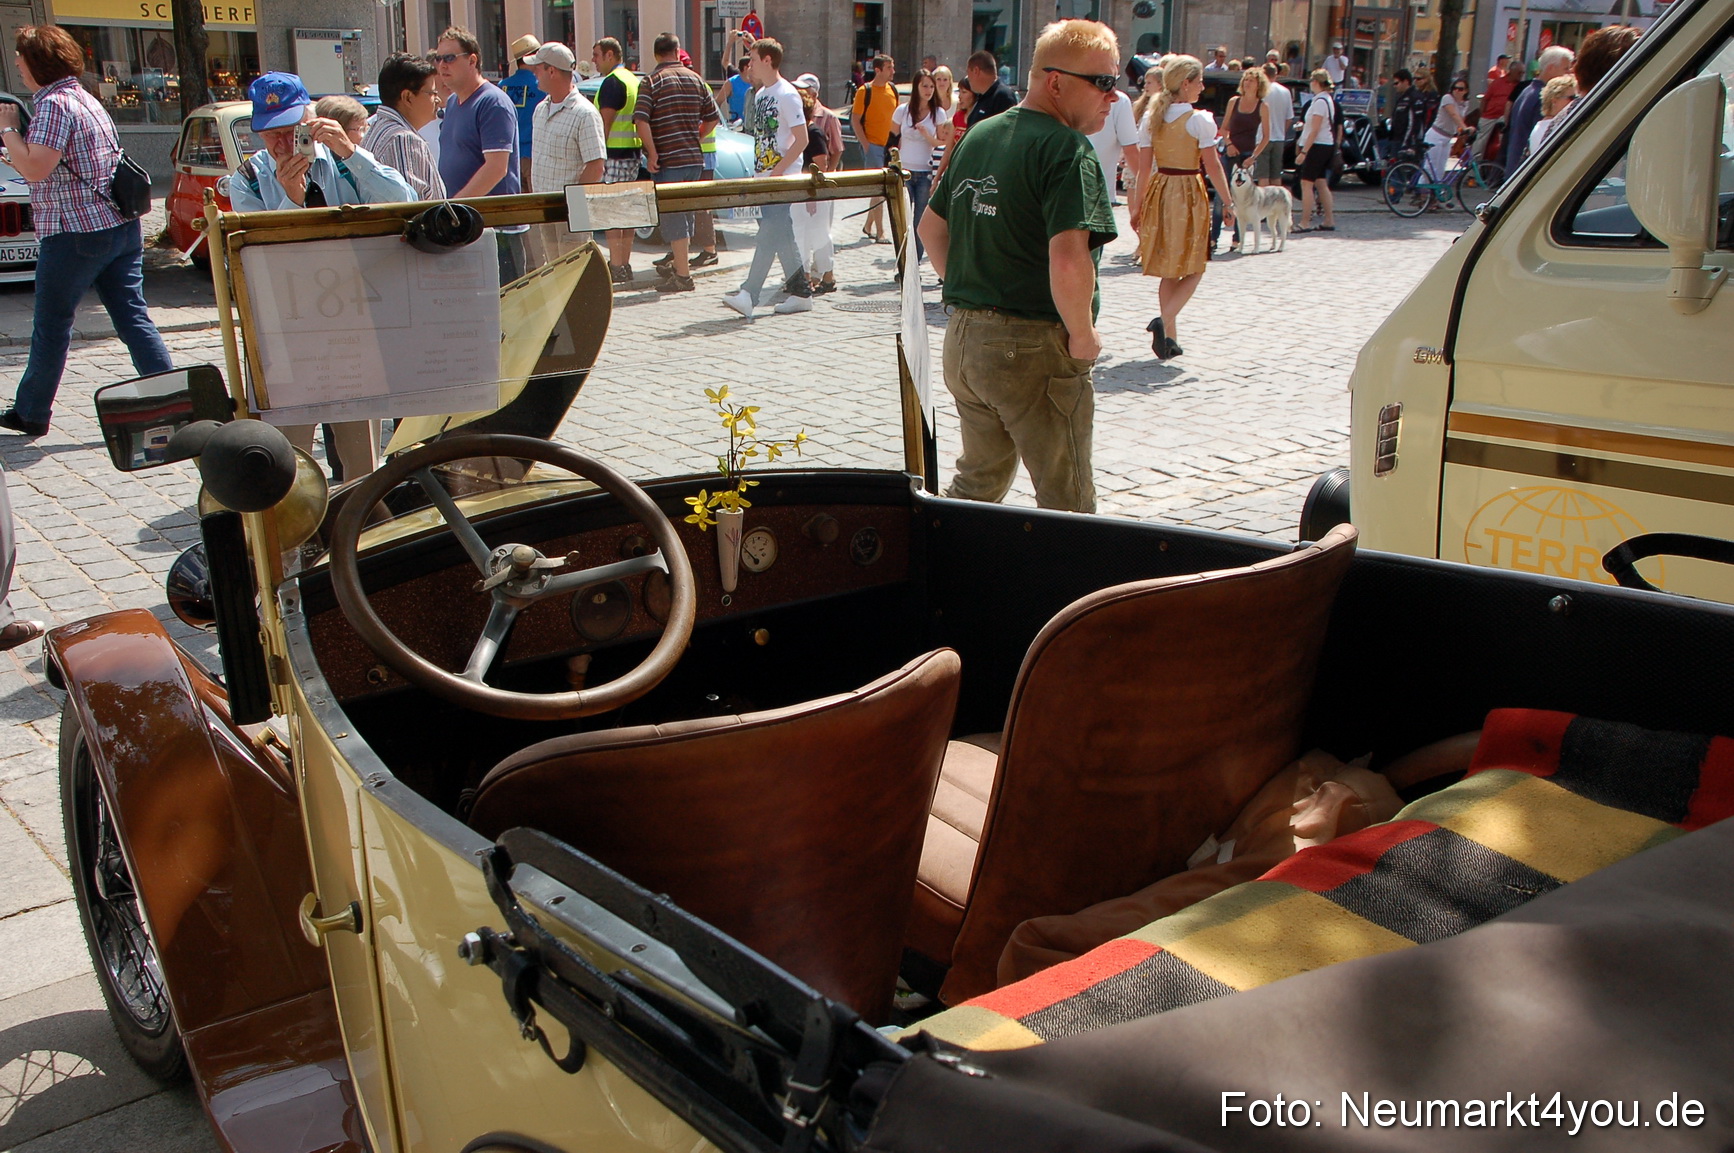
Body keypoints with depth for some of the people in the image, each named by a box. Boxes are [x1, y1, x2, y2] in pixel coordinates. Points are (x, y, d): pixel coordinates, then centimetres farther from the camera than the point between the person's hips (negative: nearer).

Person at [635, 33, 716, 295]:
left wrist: (652, 153, -12)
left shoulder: (652, 82, -8)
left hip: (668, 160, -6)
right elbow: (712, 118, 12)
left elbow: (641, 121, -18)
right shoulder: (696, 79, 8)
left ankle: (683, 276, -2)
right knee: (685, 214, 17)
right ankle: (679, 266, 28)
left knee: (673, 217, -2)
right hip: (695, 158, 6)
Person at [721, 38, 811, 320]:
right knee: (782, 235, 10)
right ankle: (801, 294, 15)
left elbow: (801, 140, -15)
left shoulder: (787, 94, -11)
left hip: (783, 178, -9)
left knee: (769, 234, -11)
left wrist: (777, 171, -19)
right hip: (765, 176, 9)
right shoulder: (760, 94, 15)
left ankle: (749, 295, -16)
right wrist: (759, 172, 13)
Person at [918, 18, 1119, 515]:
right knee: (1067, 504, 3)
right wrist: (1083, 335, -13)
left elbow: (932, 228, 19)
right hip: (1034, 348, -8)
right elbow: (1068, 259, -27)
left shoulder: (978, 136, 12)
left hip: (963, 338, 8)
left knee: (977, 480, 23)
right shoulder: (1067, 148, -15)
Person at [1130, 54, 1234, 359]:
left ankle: (1170, 338, 14)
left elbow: (1143, 166, 3)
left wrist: (1138, 203, 10)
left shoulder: (1152, 117, 3)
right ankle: (1165, 320, -17)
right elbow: (1212, 166, -11)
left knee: (1169, 270, 13)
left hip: (1159, 191, 5)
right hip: (1189, 193, -5)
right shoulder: (1199, 119, -11)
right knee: (1193, 270, 6)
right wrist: (1228, 203, -4)